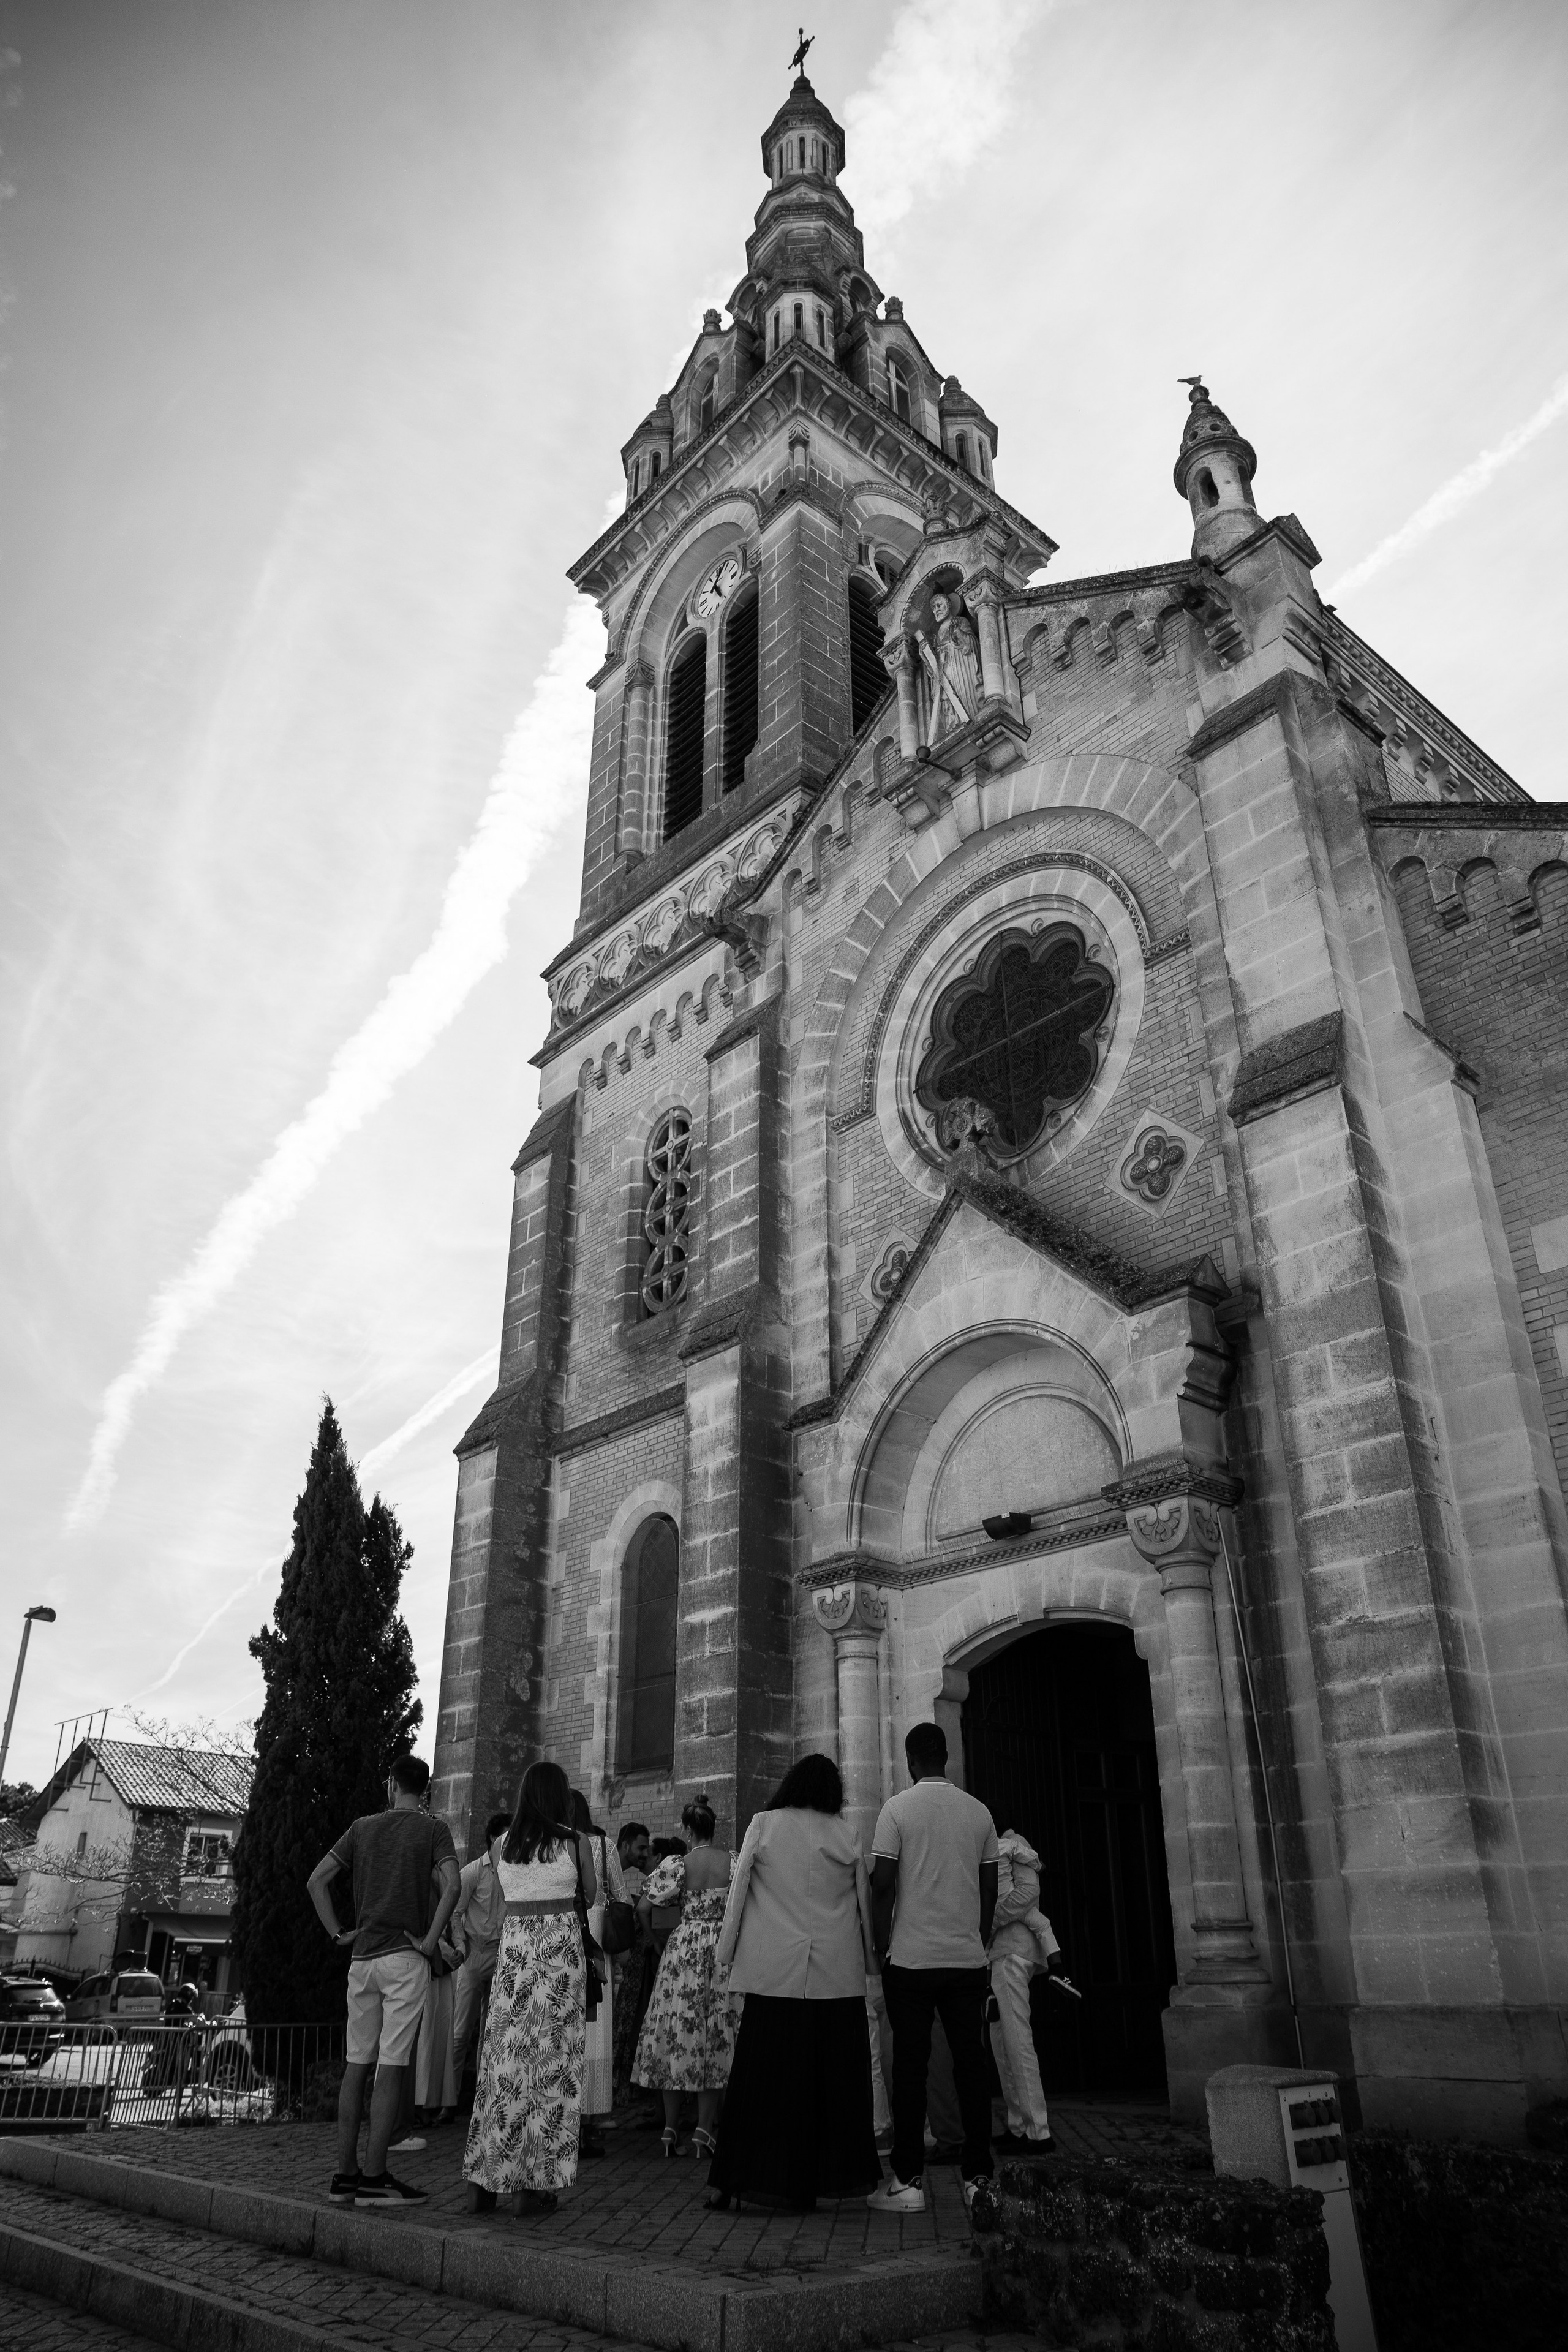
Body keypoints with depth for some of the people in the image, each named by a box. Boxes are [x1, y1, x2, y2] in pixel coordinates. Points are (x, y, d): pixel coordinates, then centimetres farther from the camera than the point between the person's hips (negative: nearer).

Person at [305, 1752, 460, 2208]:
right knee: (392, 2067, -1)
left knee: (357, 2064, 11)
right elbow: (451, 1885, -17)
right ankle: (374, 2178, 0)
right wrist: (430, 1941, -10)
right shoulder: (433, 1830, -2)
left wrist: (338, 1935, 8)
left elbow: (316, 1880, 6)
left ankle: (346, 2174, 15)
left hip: (362, 1958, 4)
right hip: (405, 1959, -4)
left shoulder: (362, 1827, 9)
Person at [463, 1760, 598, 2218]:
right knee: (553, 2062, 3)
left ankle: (485, 2179, 12)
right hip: (562, 1947, -3)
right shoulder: (575, 1841, -5)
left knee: (505, 2060, 9)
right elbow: (590, 1895, 8)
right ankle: (540, 2184, 7)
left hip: (514, 1948, 3)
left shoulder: (503, 1844, 4)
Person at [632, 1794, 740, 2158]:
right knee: (717, 2038, 7)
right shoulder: (736, 1861, -5)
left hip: (683, 1950, 0)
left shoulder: (676, 1863, -7)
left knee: (676, 2036, 9)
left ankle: (670, 2128, 14)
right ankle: (704, 2131, 6)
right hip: (723, 1951, 0)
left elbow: (643, 1906, -5)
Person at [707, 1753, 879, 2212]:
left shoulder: (763, 1824, 1)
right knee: (833, 2077, 10)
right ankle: (827, 2175, 17)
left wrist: (725, 1954, 8)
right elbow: (864, 1903, 8)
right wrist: (871, 1958, 20)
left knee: (763, 2075, 4)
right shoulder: (846, 1835, 4)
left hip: (774, 1971, -1)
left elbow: (738, 1890, 1)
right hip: (837, 1973, 1)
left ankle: (734, 2182, 8)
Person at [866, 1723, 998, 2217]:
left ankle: (909, 2182, 6)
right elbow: (990, 1888, 9)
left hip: (911, 1958, -3)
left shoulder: (898, 1808, -6)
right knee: (971, 2065, 8)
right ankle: (978, 2179, 10)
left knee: (910, 2067, 3)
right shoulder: (979, 1812, 5)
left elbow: (883, 1884, -9)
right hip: (968, 1958, 3)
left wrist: (882, 1945, 2)